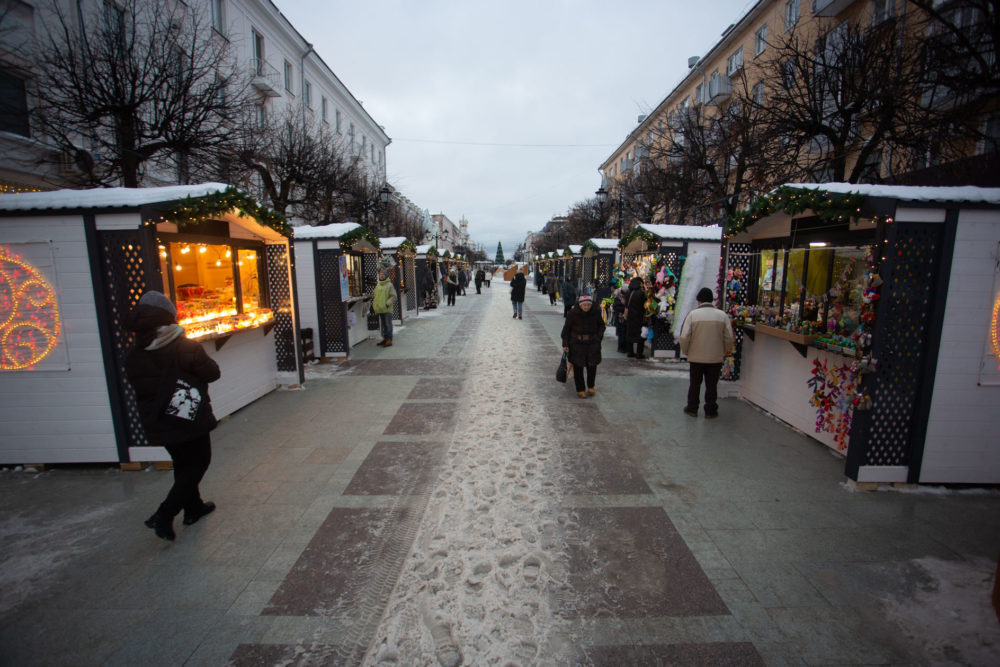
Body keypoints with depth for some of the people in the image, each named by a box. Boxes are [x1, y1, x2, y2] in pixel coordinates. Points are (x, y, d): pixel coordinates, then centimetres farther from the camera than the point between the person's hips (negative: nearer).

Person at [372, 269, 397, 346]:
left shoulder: (390, 285, -6)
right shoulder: (377, 286, 15)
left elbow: (393, 296, -10)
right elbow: (375, 296, 23)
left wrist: (388, 303, -19)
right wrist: (373, 304, 12)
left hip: (387, 309, -7)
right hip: (380, 309, 7)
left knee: (388, 325, -5)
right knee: (383, 325, 13)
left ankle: (389, 340, -1)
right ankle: (385, 338, 22)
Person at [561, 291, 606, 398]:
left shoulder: (596, 313, -5)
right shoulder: (573, 313, -12)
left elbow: (601, 325, 13)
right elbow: (566, 329, -4)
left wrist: (599, 337, 0)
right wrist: (565, 344, -5)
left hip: (592, 342, 2)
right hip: (577, 343, -2)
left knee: (592, 366, 7)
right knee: (578, 367, 2)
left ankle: (591, 387, 30)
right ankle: (580, 390, 16)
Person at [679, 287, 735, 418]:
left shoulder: (693, 314, -10)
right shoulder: (722, 315, -4)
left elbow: (684, 337, -13)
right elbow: (729, 338, -2)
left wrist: (685, 352, 4)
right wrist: (723, 352, 14)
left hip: (696, 357, -1)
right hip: (716, 358, 1)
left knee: (694, 384, 13)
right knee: (712, 385, 12)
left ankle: (692, 409, 23)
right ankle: (710, 411, 20)